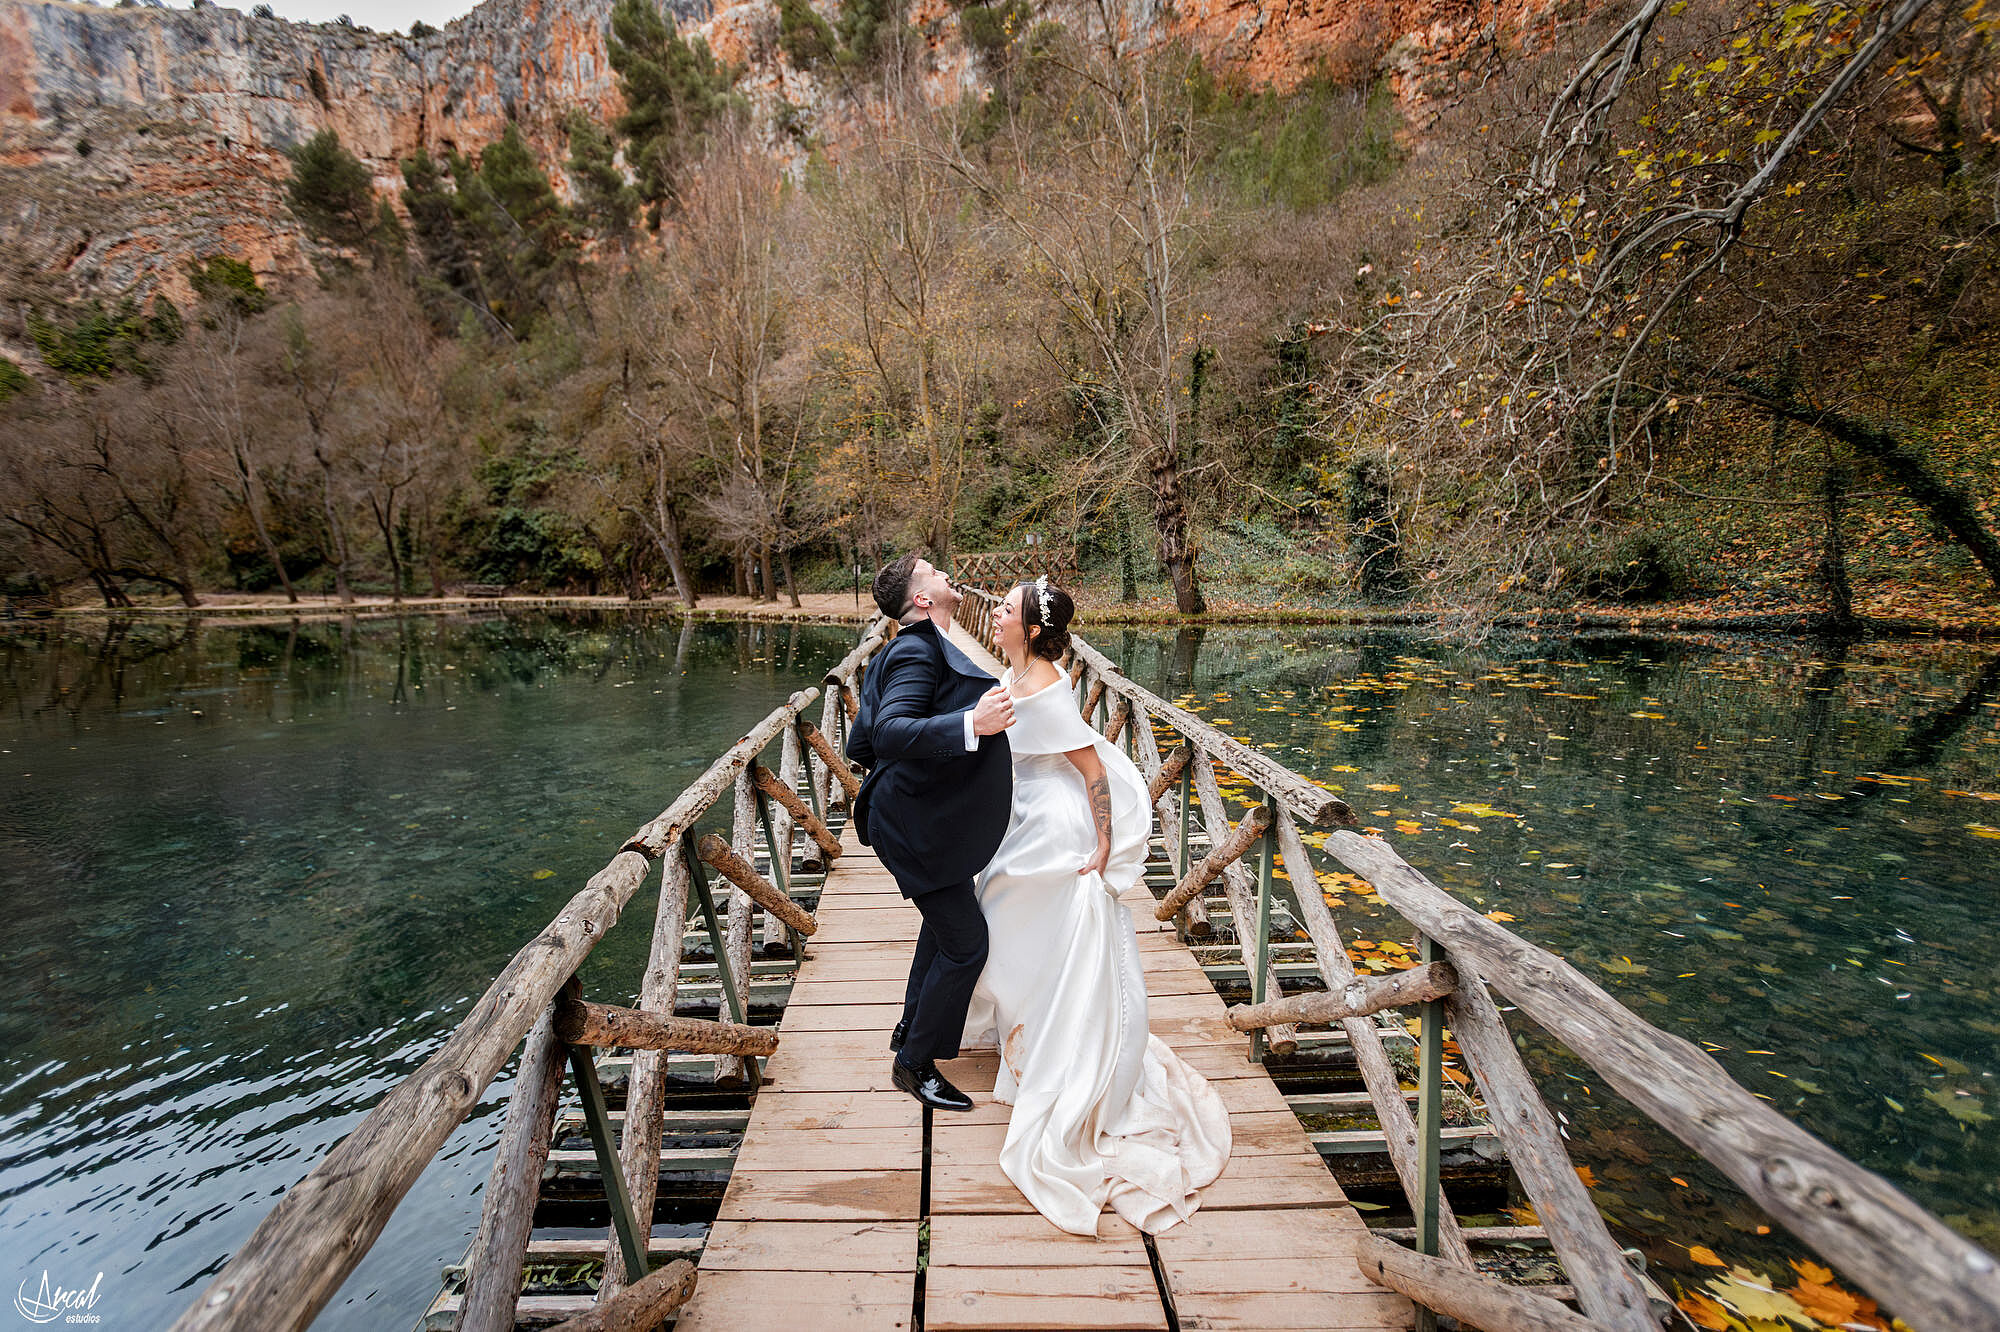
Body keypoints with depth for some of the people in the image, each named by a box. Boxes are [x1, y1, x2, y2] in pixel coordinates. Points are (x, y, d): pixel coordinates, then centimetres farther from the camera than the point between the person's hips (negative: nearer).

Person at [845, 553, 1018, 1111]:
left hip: (921, 814, 11)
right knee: (966, 942, -1)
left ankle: (913, 1029, 46)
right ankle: (915, 1062, 17)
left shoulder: (911, 650, 9)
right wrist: (970, 724, -46)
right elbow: (888, 732, -37)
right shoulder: (918, 652, -21)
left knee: (945, 923, 27)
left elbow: (860, 744, 11)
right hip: (920, 827, -11)